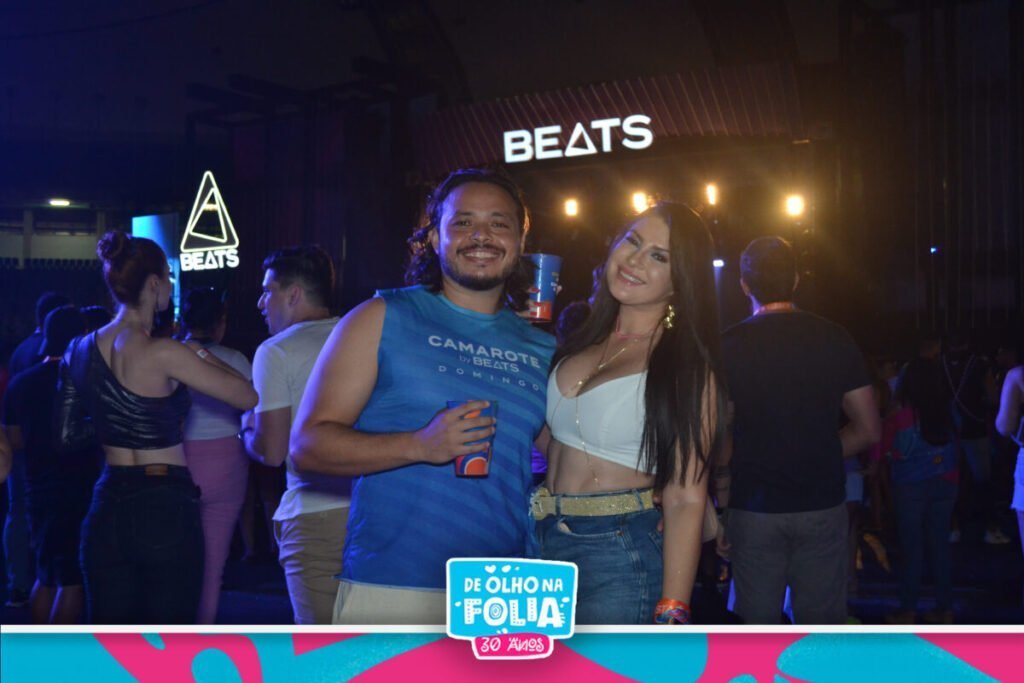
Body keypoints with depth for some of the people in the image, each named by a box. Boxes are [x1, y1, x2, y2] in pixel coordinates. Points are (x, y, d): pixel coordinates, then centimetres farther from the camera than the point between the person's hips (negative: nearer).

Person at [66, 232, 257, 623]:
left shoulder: (81, 349, 4)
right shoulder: (163, 354, -15)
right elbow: (248, 398, -12)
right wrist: (203, 355, 5)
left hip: (107, 510, 6)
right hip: (165, 511, -6)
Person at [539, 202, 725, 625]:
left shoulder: (687, 368, -12)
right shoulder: (583, 343, 8)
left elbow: (686, 499, -16)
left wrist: (672, 613, -22)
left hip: (620, 557, -6)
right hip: (545, 544, 7)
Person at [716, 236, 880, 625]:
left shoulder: (730, 346, -7)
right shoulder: (834, 339, 0)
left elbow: (719, 439, -10)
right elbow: (868, 431, 3)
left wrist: (723, 483, 5)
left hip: (754, 507, -1)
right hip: (822, 504, 2)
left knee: (757, 622, 9)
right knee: (822, 621, 10)